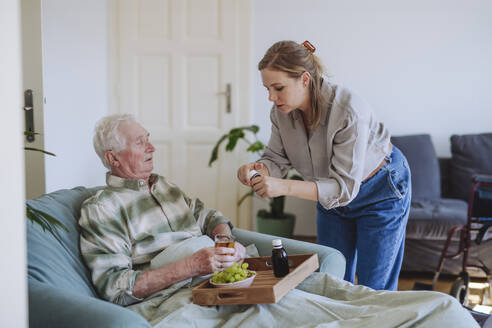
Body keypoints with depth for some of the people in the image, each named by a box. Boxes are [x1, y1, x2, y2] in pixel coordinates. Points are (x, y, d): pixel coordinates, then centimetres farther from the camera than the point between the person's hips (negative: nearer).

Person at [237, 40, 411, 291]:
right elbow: (277, 159, -8)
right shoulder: (281, 112, -18)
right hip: (331, 195, 6)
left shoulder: (348, 112, -37)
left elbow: (346, 186, -36)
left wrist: (285, 187, -48)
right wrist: (257, 169, -33)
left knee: (374, 291, 1)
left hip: (380, 191, -6)